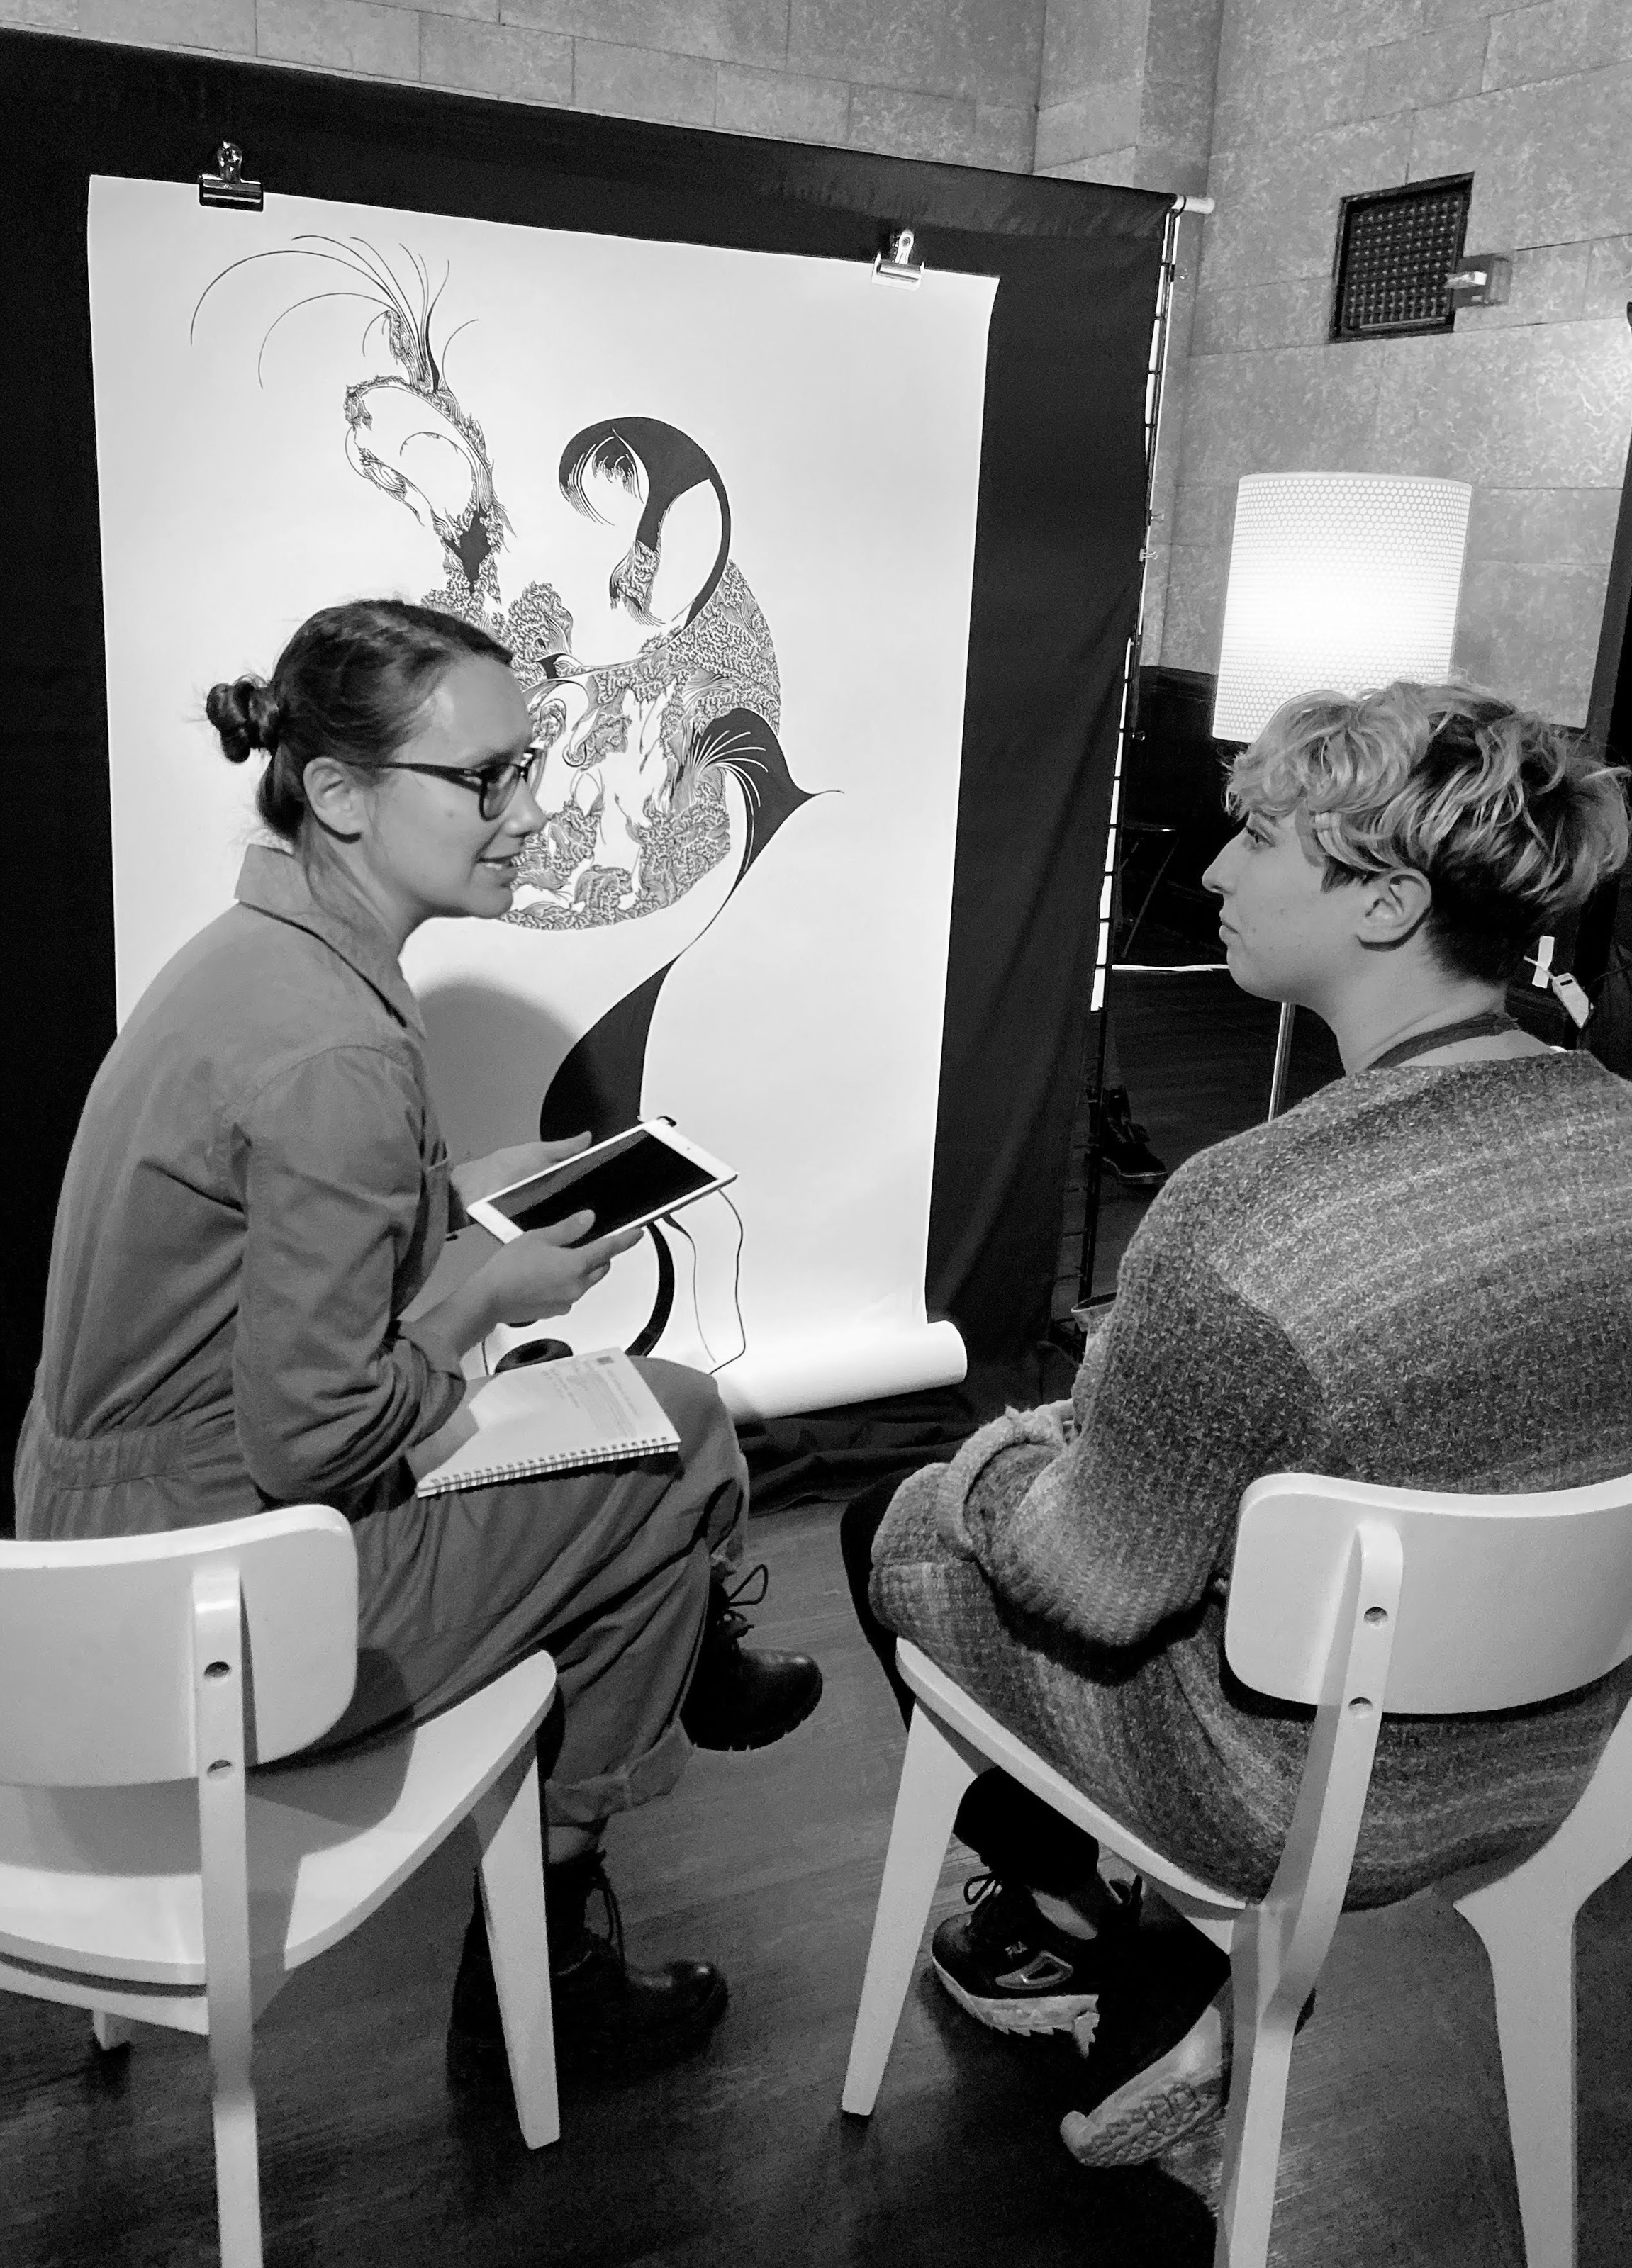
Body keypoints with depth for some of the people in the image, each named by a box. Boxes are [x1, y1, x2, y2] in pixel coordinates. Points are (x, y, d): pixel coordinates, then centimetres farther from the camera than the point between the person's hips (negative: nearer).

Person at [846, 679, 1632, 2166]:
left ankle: (1132, 1999, 27)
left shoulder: (1246, 1220, -34)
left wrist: (994, 1469, -1)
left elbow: (1095, 1590, -23)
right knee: (1054, 1456, 25)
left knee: (899, 1534, 16)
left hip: (1308, 1803, -6)